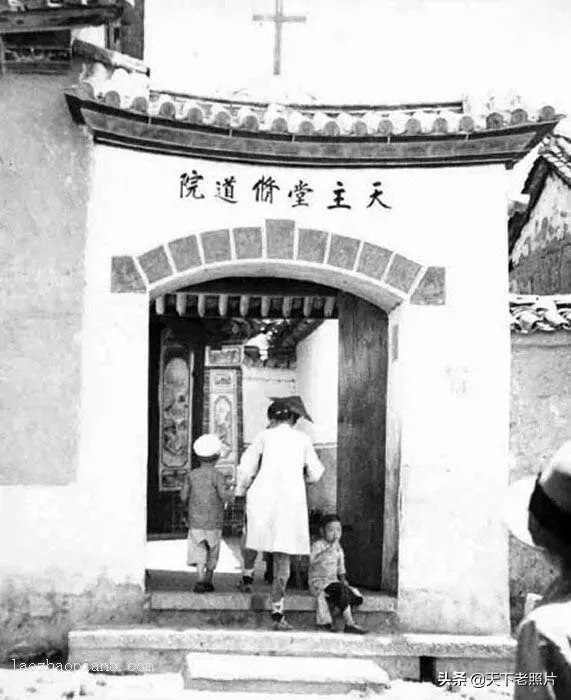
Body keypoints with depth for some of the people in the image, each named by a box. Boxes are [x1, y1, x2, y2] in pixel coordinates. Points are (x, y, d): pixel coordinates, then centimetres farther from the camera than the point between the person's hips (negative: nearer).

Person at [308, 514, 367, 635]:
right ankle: (349, 624, -30)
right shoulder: (318, 545, -8)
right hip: (318, 582, -7)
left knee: (355, 597, -17)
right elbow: (313, 561, -28)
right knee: (342, 589, -34)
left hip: (333, 581, 7)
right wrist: (330, 549, -30)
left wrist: (343, 579, 3)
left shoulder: (338, 548, 14)